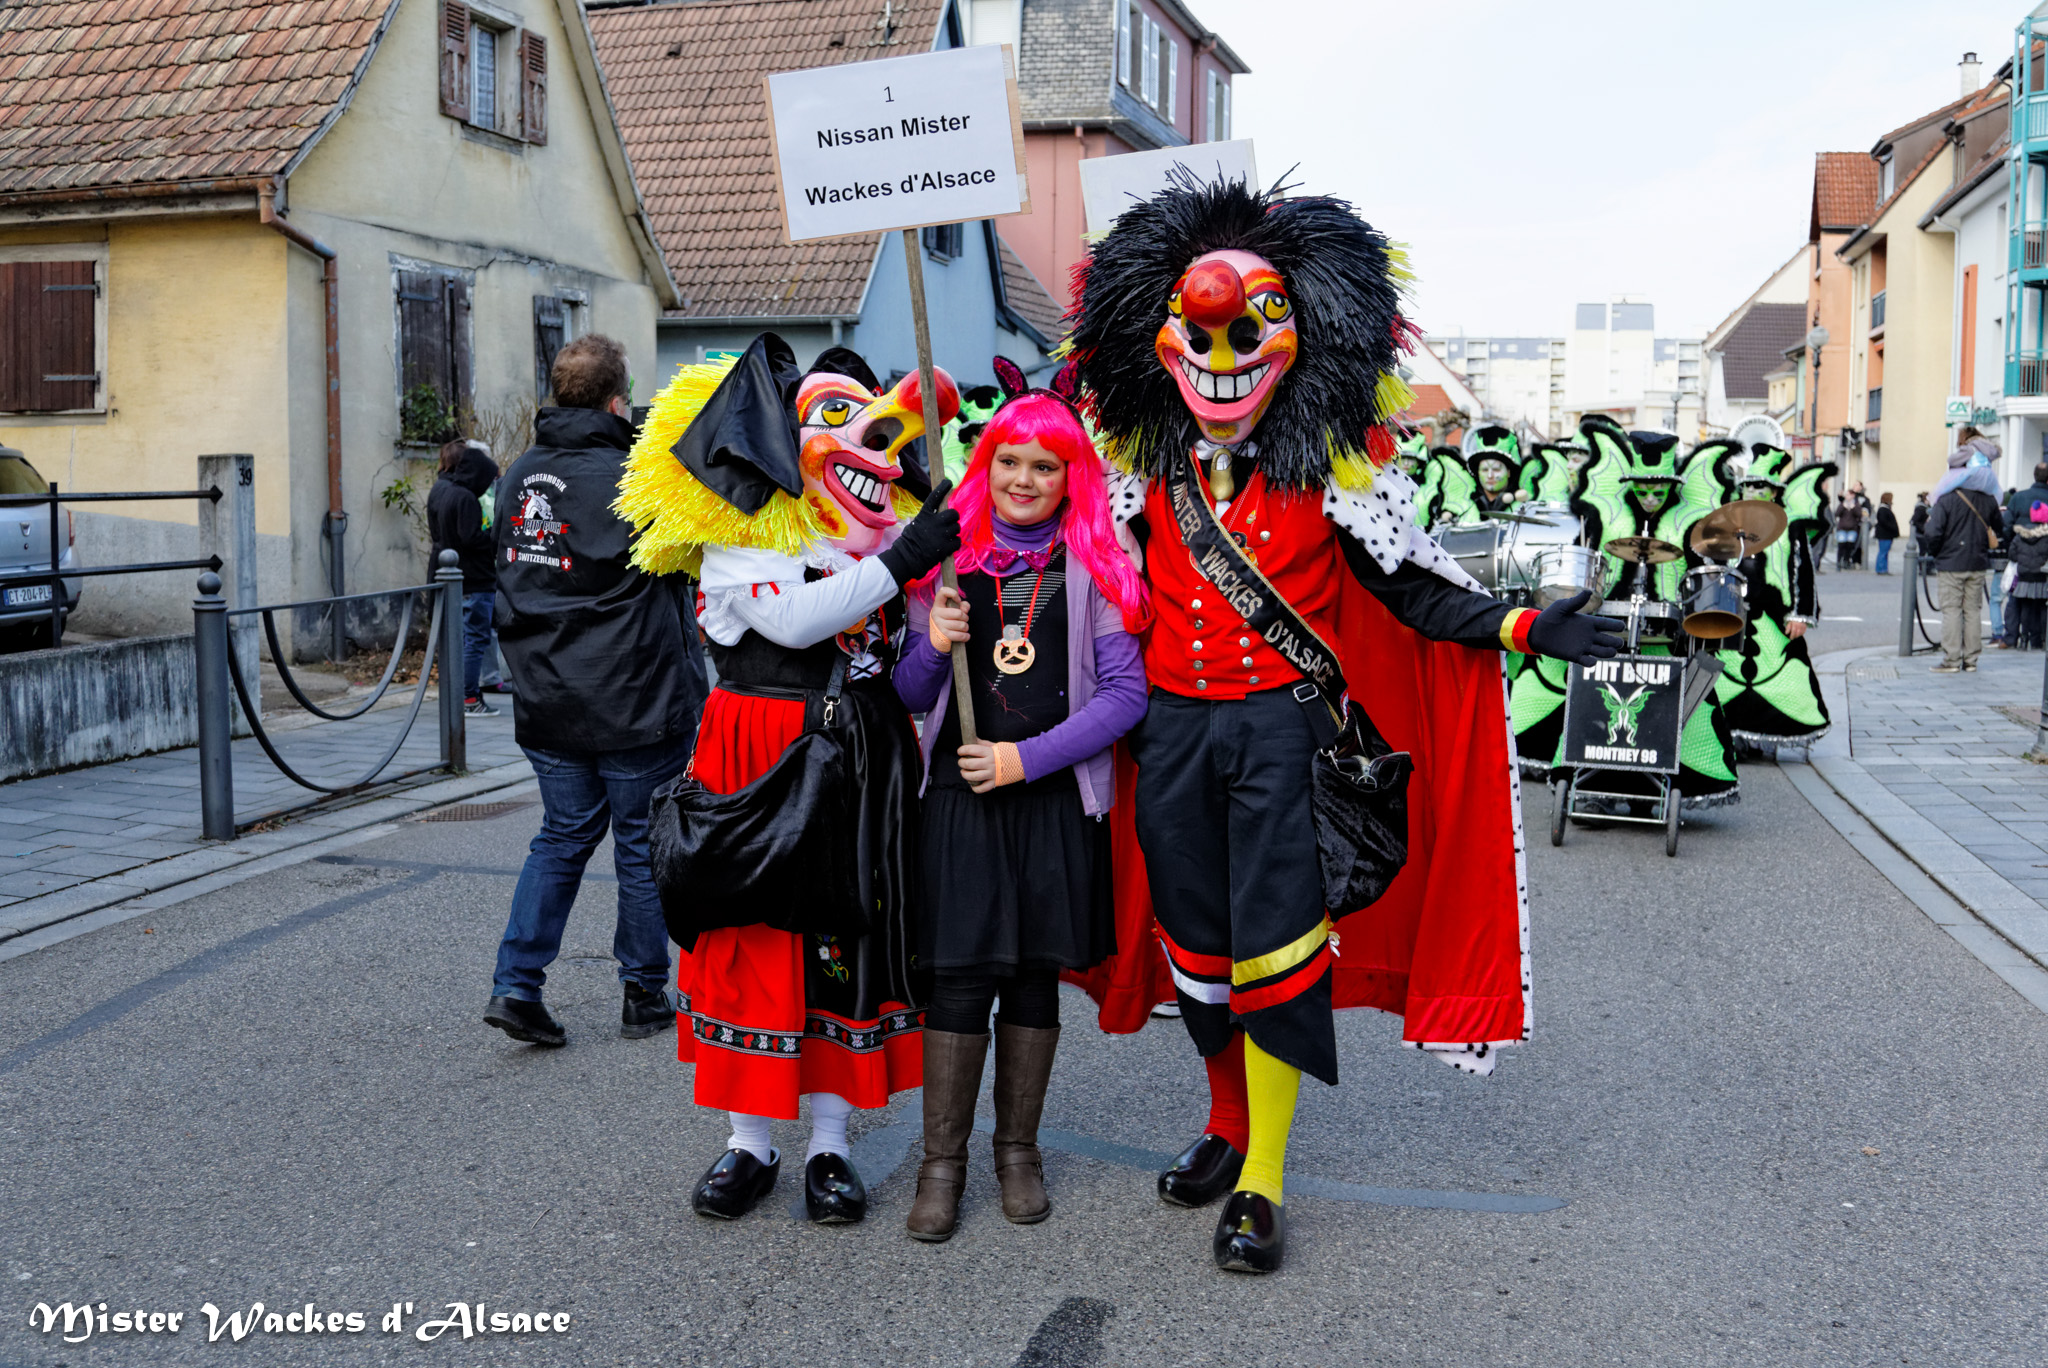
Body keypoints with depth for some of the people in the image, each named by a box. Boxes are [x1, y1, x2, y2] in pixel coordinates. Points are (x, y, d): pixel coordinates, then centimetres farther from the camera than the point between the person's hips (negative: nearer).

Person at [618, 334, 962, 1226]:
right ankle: (749, 1142, 18)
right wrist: (898, 563, -25)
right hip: (760, 754, -4)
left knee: (850, 939, 6)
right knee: (753, 937, 3)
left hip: (861, 758, 4)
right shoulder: (738, 534, -5)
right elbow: (793, 619, -22)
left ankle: (829, 1143, 19)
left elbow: (919, 641, 19)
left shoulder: (887, 529, 11)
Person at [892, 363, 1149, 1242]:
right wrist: (933, 648, -11)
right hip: (960, 797, 1)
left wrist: (1029, 757, -12)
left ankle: (1018, 1150, 23)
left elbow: (1125, 693, -5)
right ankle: (942, 1162, 11)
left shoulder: (1093, 567, 2)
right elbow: (909, 698, 10)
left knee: (1034, 976, 8)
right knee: (959, 975, -2)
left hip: (1057, 799, 0)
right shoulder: (950, 559, 7)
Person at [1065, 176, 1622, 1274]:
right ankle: (1230, 1124, 34)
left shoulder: (1331, 464, -2)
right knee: (1196, 945, 12)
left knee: (1273, 949, -5)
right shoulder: (1143, 463, 7)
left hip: (1280, 729, -3)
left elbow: (1409, 590, -2)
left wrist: (1522, 626, -14)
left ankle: (1262, 1183, 6)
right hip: (1171, 729, 4)